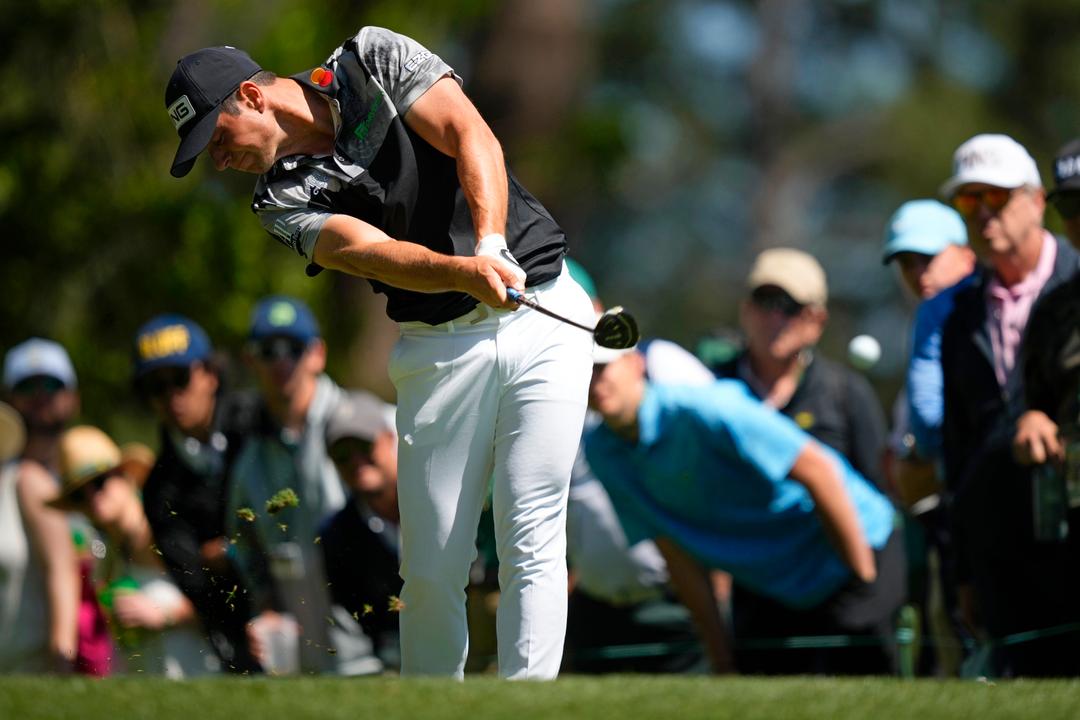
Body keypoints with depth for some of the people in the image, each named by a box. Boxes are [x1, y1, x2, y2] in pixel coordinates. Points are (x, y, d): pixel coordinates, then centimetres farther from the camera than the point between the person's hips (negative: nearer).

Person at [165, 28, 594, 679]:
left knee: (532, 548, -12)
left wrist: (491, 245, -27)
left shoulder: (377, 61, 0)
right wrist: (467, 273, -36)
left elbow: (474, 140, -11)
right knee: (432, 572, -4)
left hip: (545, 314, -2)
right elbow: (376, 254, -17)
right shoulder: (284, 201, 1)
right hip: (442, 348, 2)